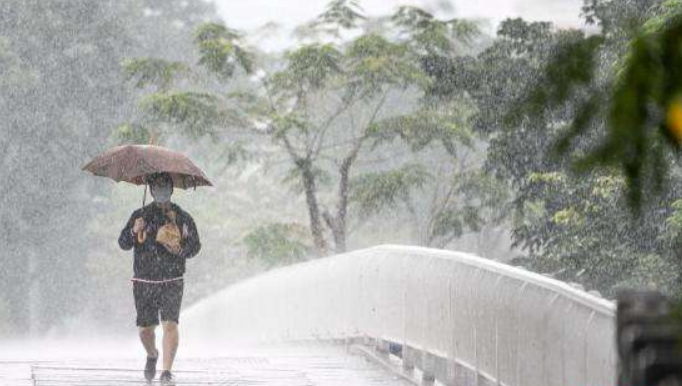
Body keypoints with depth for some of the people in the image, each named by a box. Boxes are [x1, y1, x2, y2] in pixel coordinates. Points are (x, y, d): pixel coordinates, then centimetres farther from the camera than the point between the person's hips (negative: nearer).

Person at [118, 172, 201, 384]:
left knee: (170, 324, -17)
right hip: (144, 282, 1)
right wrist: (134, 231, -22)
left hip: (172, 282, -1)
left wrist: (181, 249, -10)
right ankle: (152, 356, 38)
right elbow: (123, 244, -1)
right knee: (145, 328, 7)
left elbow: (195, 245, 11)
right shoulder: (140, 215, 5)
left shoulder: (182, 217, 5)